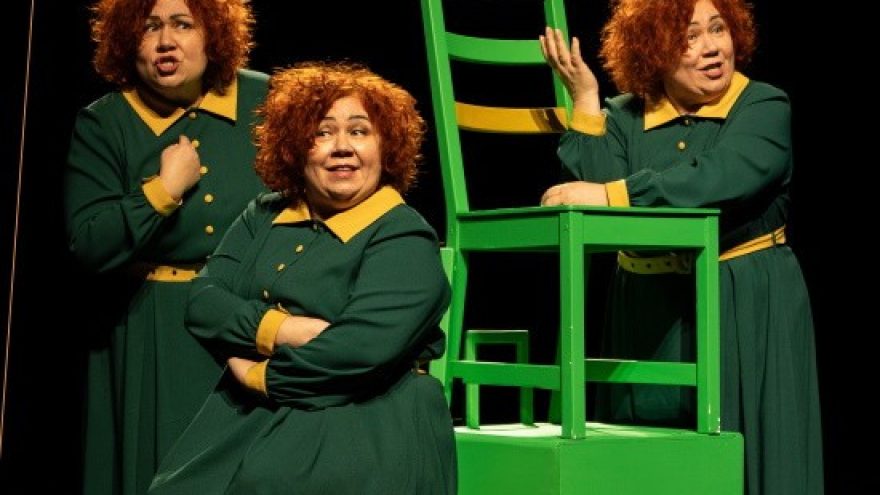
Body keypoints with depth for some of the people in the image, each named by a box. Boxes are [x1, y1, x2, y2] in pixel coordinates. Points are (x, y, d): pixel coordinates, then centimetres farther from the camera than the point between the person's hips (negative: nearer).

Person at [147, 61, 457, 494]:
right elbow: (202, 301, 4)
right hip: (243, 422, 5)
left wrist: (261, 375, -11)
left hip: (360, 438, -5)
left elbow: (361, 349, -22)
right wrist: (277, 328, -14)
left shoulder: (404, 240, -8)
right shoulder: (265, 217, 14)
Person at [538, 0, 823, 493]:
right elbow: (597, 206, -10)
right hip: (650, 316, 3)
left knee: (743, 455, 0)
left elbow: (724, 179, -24)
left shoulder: (764, 107, -4)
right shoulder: (624, 117, 5)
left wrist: (614, 193, -26)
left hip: (749, 310, -3)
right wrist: (585, 102, -10)